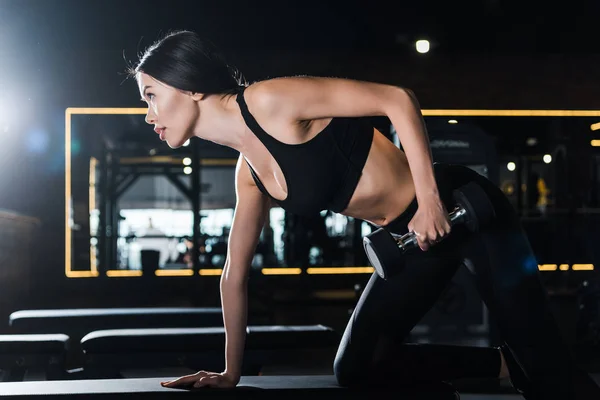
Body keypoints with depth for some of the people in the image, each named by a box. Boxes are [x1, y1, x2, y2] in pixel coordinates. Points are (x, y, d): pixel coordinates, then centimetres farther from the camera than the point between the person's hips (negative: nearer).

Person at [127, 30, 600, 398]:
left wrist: (430, 202, -24)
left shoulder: (270, 101, -19)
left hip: (457, 208, -8)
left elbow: (398, 100, -21)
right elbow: (235, 276, 14)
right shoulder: (248, 172, 6)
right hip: (414, 238, 8)